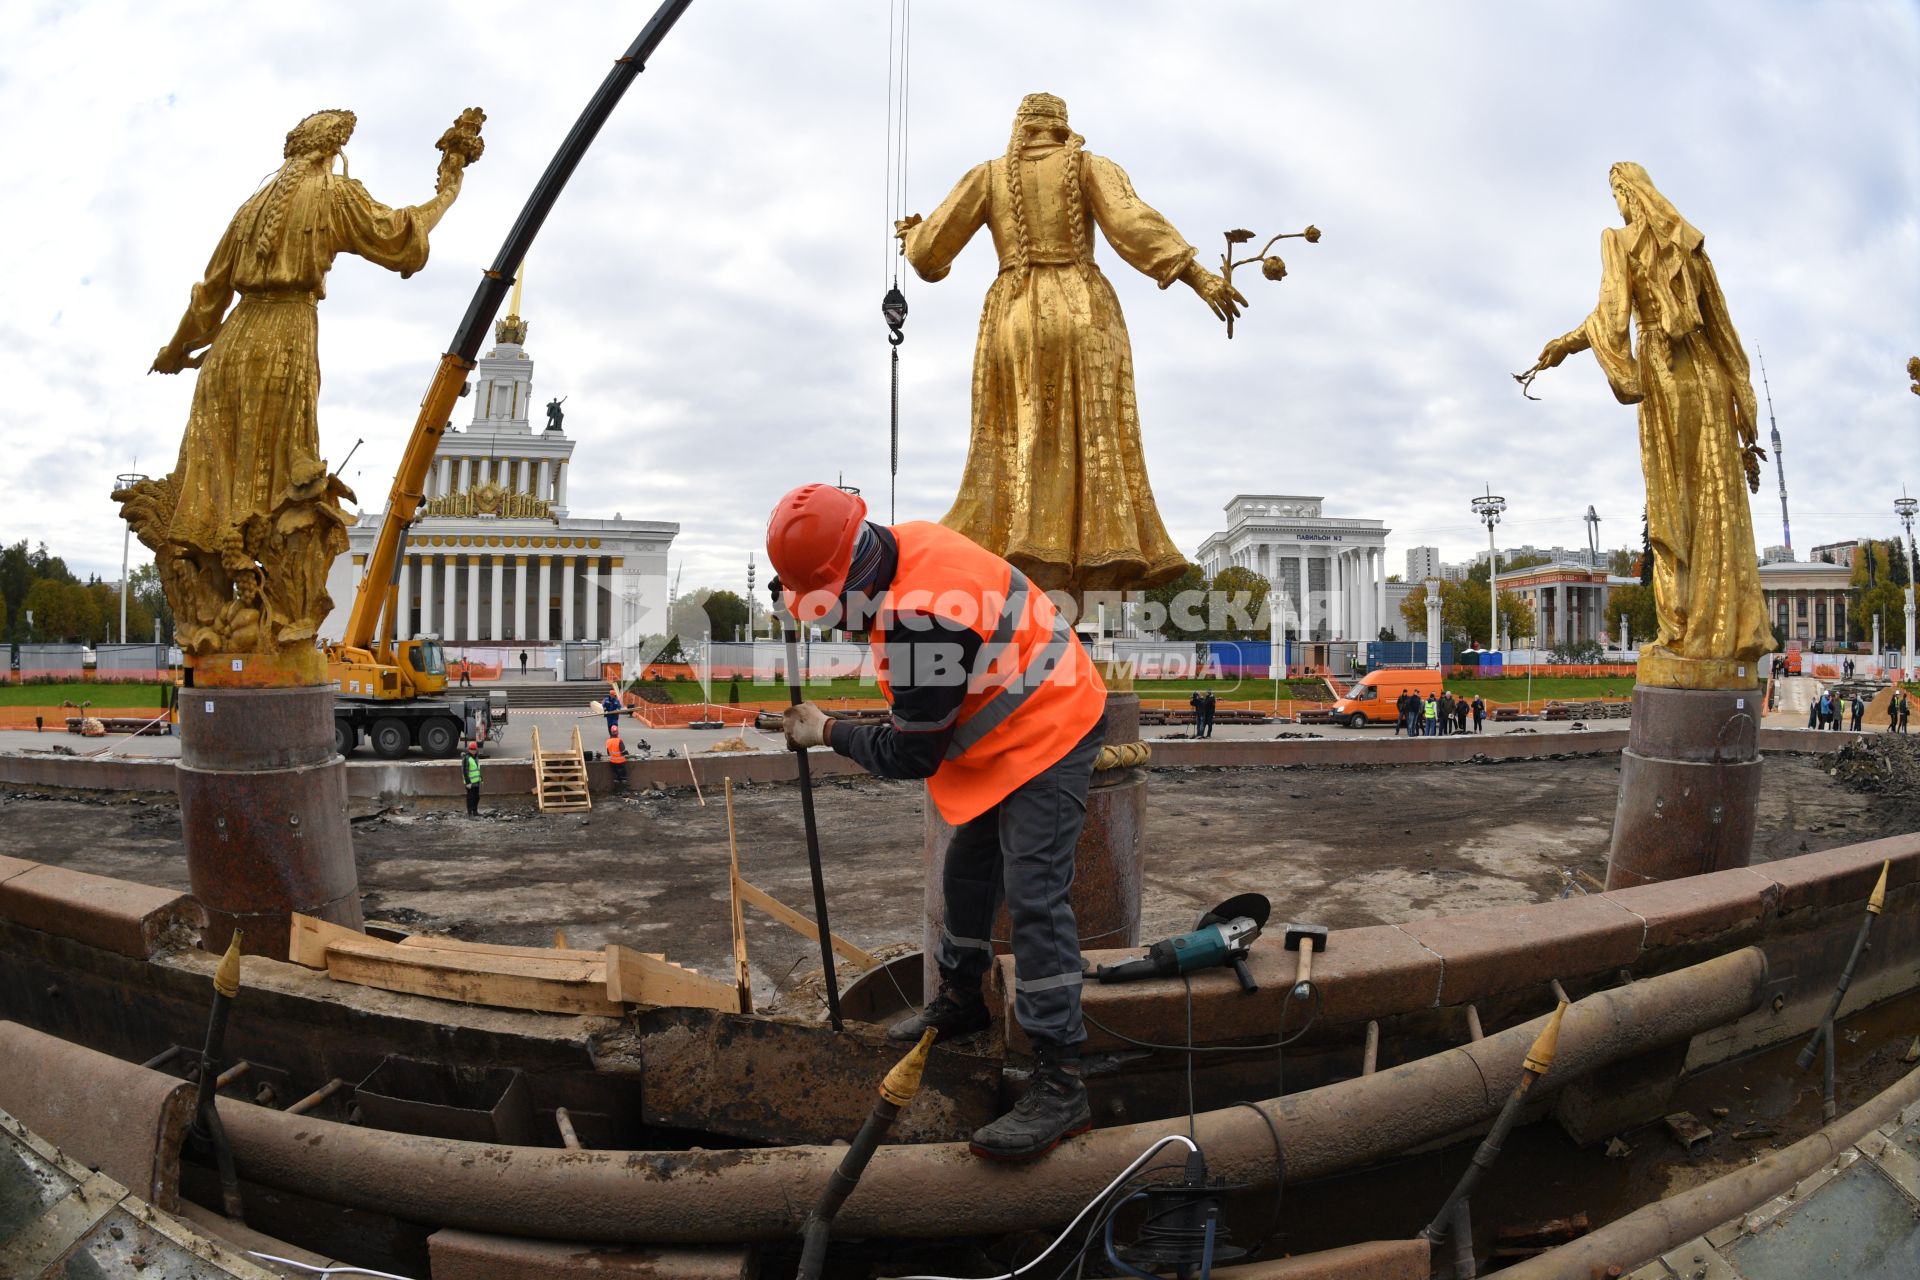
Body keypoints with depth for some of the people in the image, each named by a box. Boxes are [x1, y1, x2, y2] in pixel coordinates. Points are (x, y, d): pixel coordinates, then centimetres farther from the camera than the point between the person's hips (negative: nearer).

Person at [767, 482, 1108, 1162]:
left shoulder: (919, 619, -33)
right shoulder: (905, 541, -6)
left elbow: (910, 756, -22)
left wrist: (826, 732, -5)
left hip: (1046, 735, -10)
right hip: (1011, 731, 10)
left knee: (1032, 896, -15)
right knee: (968, 865, 21)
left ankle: (1060, 1085, -11)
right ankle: (960, 997, 42)